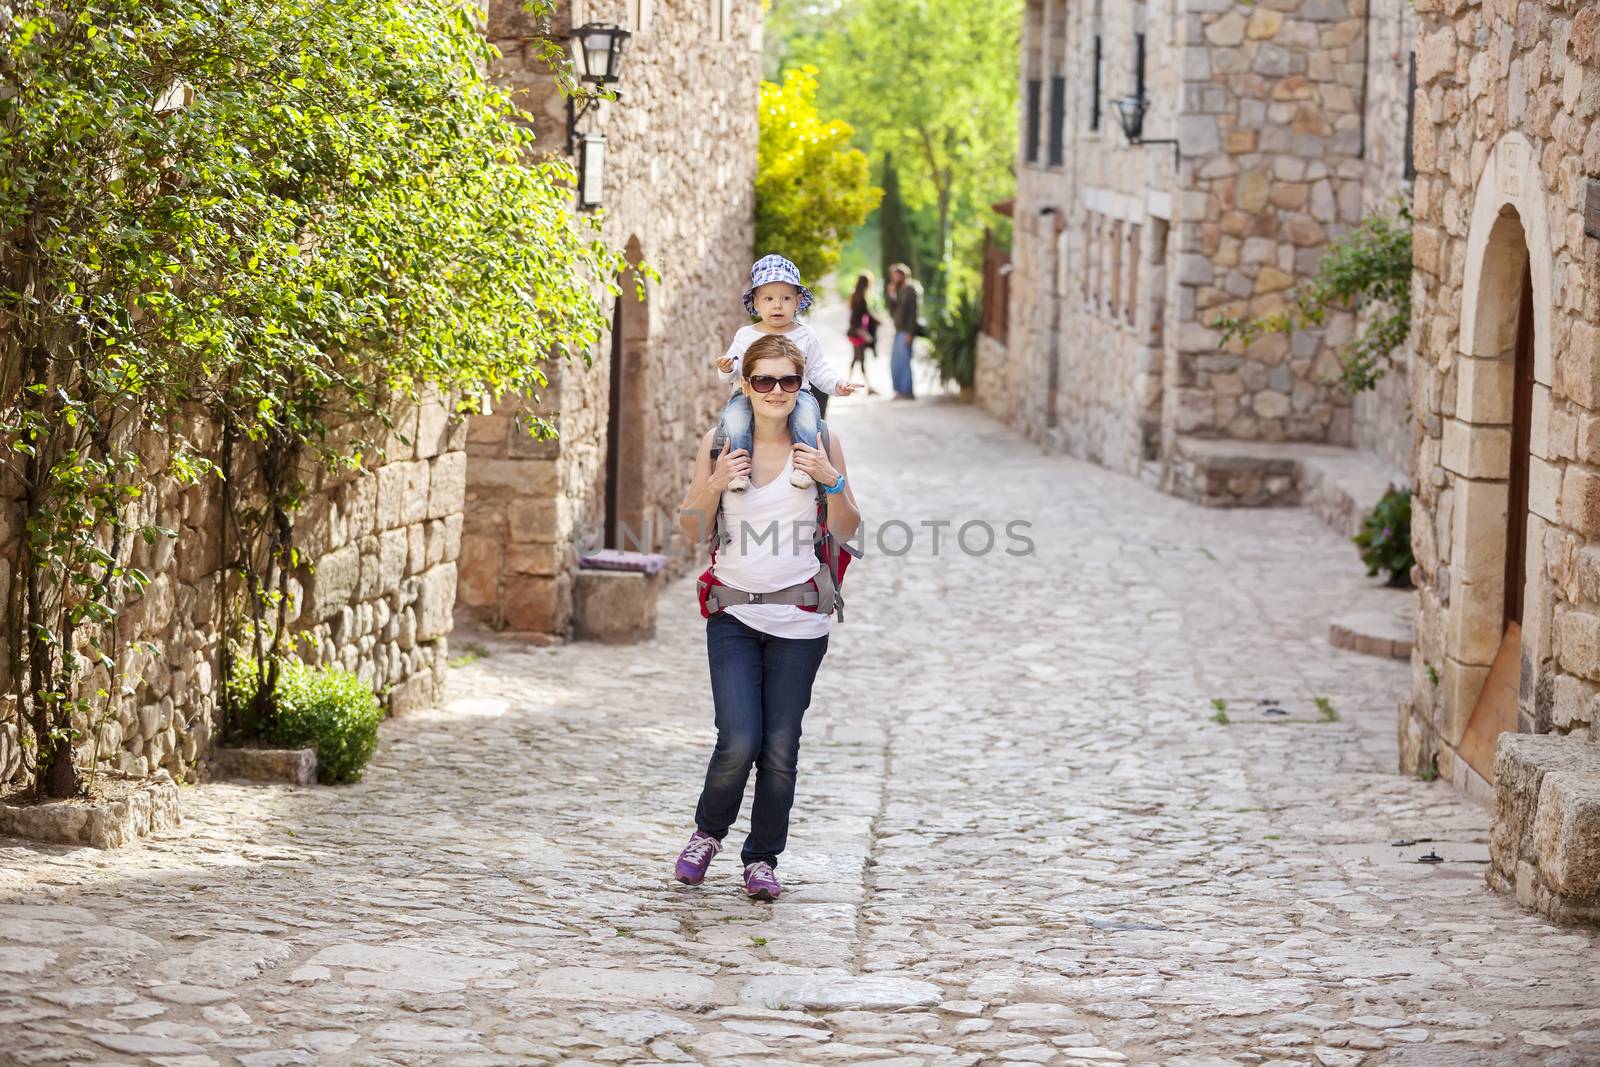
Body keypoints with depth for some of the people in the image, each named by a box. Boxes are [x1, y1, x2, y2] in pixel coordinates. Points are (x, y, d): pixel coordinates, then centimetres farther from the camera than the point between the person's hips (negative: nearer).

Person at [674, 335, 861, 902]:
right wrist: (716, 484, -12)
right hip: (734, 615, -1)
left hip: (798, 620, 1)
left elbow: (846, 531, 6)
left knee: (780, 749, 2)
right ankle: (707, 832, 18)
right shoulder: (719, 443, 1)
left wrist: (832, 481, -12)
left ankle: (762, 859, 19)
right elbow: (692, 531, 7)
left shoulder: (821, 444, 1)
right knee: (738, 742, -10)